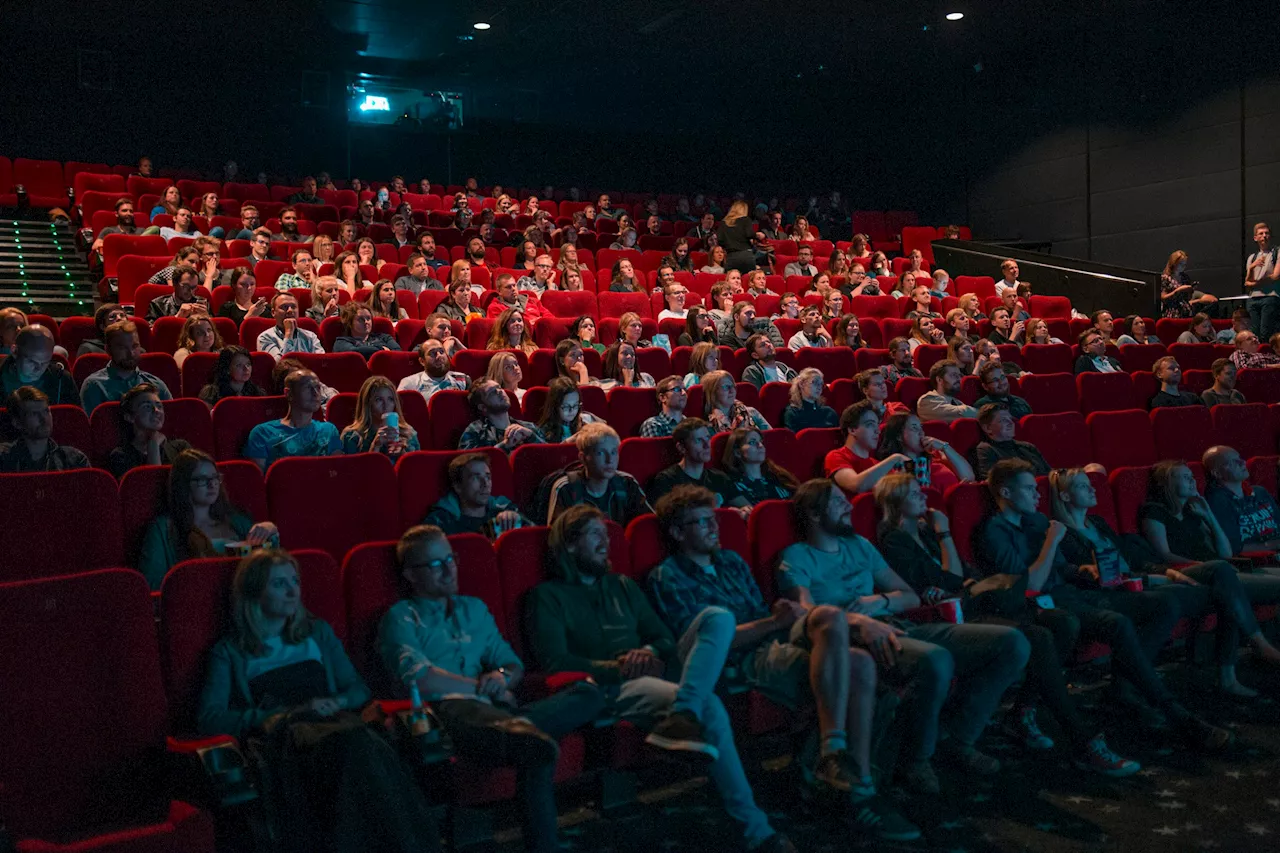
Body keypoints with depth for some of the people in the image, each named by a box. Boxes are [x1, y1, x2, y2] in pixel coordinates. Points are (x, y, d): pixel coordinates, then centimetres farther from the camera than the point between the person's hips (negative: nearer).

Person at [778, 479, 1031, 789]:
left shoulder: (858, 545, 26)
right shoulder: (796, 558, 4)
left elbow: (910, 596, 24)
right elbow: (806, 609, -15)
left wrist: (880, 601, 1)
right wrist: (860, 622, -32)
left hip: (898, 627, 8)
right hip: (855, 637, -7)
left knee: (1012, 643, -7)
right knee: (935, 659, -39)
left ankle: (958, 739, 3)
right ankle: (916, 757, -13)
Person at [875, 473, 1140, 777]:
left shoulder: (926, 530, 20)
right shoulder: (894, 542, -6)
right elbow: (953, 579, -8)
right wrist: (944, 534, -2)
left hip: (966, 608, 9)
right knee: (1038, 639, -27)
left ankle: (1023, 714, -5)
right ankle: (1085, 744, -25)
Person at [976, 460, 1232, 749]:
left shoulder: (1036, 520, 20)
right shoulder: (993, 532, -8)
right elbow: (1030, 586, -17)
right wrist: (1052, 540, -11)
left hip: (1068, 593, 9)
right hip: (1042, 606, -9)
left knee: (1166, 606, -2)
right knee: (1118, 624, -33)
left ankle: (1125, 679, -14)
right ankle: (1178, 718, -28)